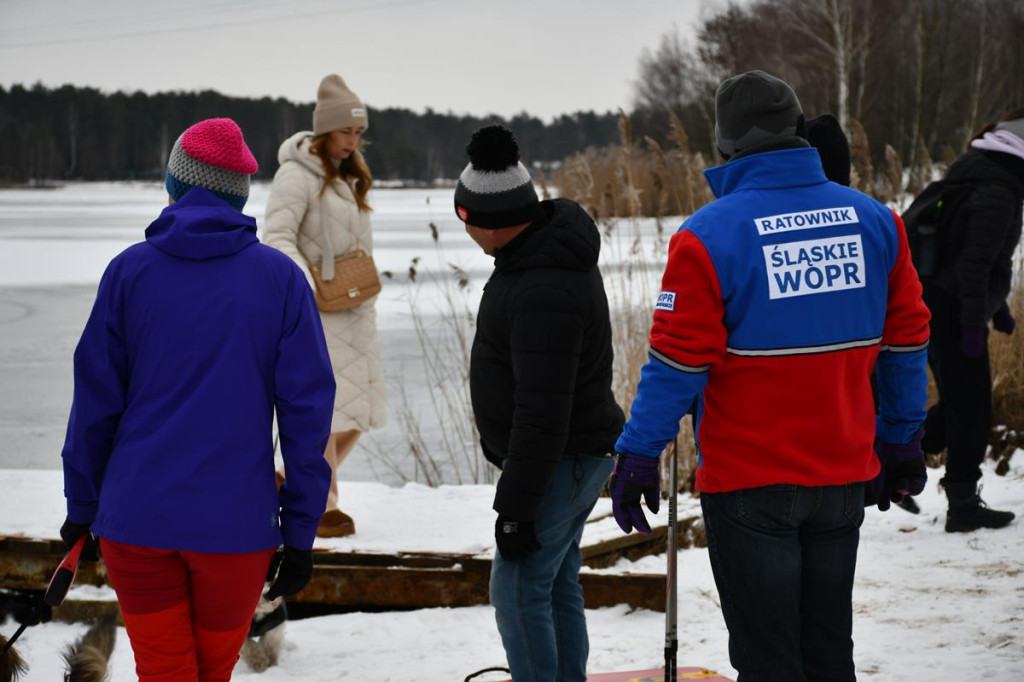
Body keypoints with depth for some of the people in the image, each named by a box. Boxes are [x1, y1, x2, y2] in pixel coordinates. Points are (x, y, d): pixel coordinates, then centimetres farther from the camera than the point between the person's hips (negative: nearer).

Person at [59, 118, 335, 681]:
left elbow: (96, 402, 0)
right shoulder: (281, 279, -2)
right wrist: (300, 533, 2)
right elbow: (306, 410, -4)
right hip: (236, 527, 0)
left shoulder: (130, 270, -2)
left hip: (136, 519, 0)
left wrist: (82, 507, 13)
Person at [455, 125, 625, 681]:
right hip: (575, 452, 10)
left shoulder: (542, 292, -28)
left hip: (559, 462, -10)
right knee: (556, 584, 17)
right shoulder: (551, 243, 5)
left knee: (519, 593, -5)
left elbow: (542, 413, -28)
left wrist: (515, 508, -22)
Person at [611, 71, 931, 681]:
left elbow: (677, 361, -14)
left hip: (748, 484, -4)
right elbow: (906, 338, 7)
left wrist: (638, 454, -5)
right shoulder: (875, 220, 0)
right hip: (846, 474, 4)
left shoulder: (709, 234, -14)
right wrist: (901, 441, 16)